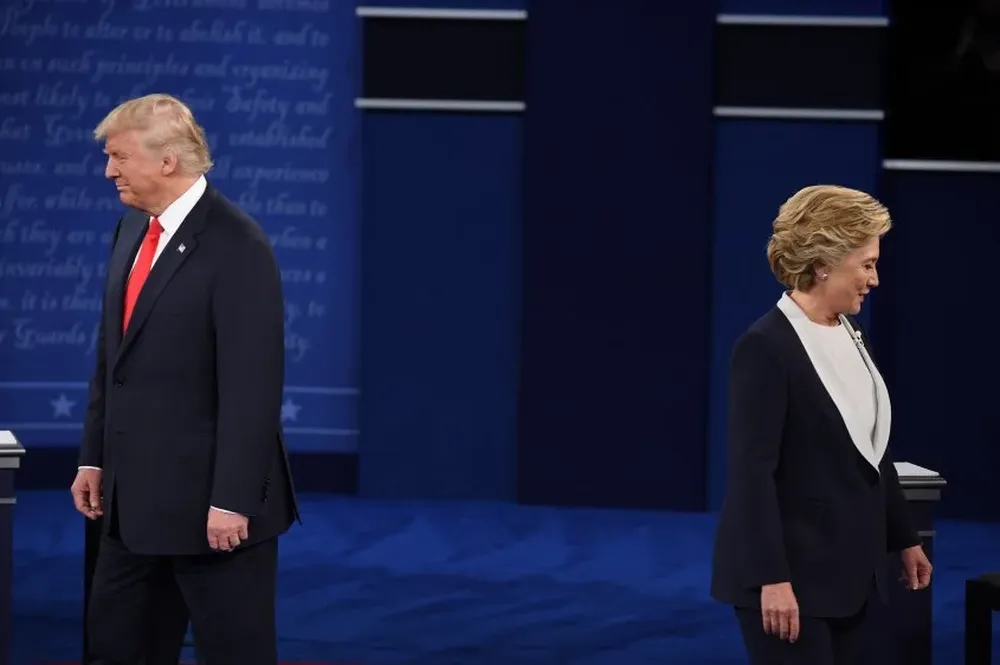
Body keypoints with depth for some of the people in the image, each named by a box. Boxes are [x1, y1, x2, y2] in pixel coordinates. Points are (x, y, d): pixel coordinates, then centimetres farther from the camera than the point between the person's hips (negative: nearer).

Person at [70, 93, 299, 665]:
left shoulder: (238, 247, -17)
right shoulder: (134, 228, 10)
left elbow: (254, 383, -20)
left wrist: (232, 500, -22)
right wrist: (95, 458, 14)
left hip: (210, 499, -9)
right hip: (136, 494, 9)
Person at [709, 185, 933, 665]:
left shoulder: (850, 335, 10)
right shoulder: (765, 347, -16)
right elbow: (751, 471, -20)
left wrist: (903, 538, 22)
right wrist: (771, 578, -24)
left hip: (849, 568, 8)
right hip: (790, 571, -8)